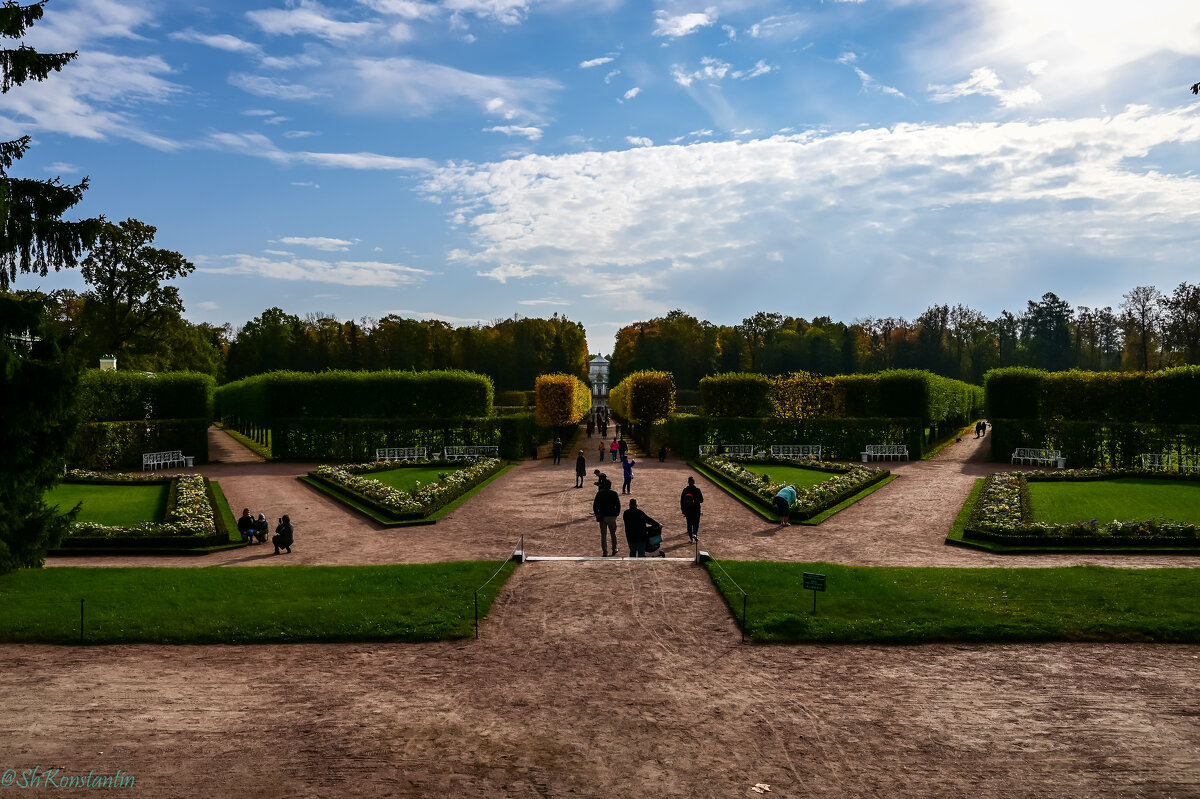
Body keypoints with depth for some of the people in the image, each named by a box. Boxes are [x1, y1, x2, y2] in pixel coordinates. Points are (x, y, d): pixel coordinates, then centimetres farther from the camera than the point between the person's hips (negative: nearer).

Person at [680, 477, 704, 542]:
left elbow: (681, 501, 1)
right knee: (696, 523, 8)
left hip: (687, 510, 2)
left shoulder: (685, 490, -3)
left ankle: (691, 537, 13)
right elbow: (701, 500, -7)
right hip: (696, 509, -2)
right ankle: (695, 534, -16)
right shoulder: (697, 490, -10)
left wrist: (682, 510, 10)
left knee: (689, 524, 11)